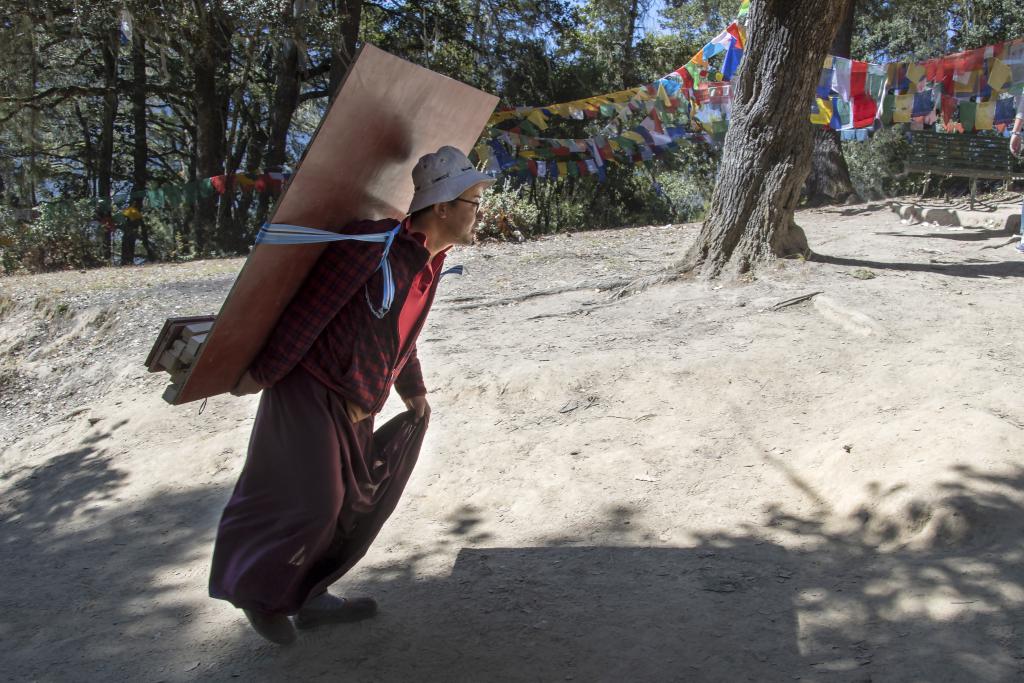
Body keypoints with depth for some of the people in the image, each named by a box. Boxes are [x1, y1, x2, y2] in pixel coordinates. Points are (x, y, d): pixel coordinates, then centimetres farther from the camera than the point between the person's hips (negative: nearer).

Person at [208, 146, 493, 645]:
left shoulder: (427, 262, 7)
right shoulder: (376, 245, -21)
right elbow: (309, 310, -21)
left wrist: (414, 393, 25)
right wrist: (263, 372, -20)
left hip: (353, 410, 9)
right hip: (308, 393, -9)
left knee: (356, 505, 13)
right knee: (313, 505, -3)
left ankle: (310, 597, 31)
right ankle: (258, 591, 23)